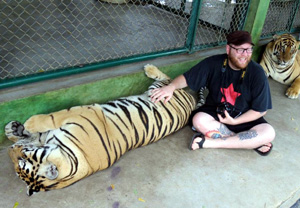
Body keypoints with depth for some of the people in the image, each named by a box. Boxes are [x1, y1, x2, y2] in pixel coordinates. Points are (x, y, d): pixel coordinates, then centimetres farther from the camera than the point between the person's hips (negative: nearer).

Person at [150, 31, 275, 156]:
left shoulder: (257, 73, -15)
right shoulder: (214, 63, -13)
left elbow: (261, 110, -10)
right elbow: (187, 78, -8)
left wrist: (234, 121, -19)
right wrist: (171, 87, -29)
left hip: (244, 118, 0)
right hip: (215, 111, 0)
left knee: (268, 133, -26)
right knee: (199, 120, -32)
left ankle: (211, 142, -26)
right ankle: (253, 142, -20)